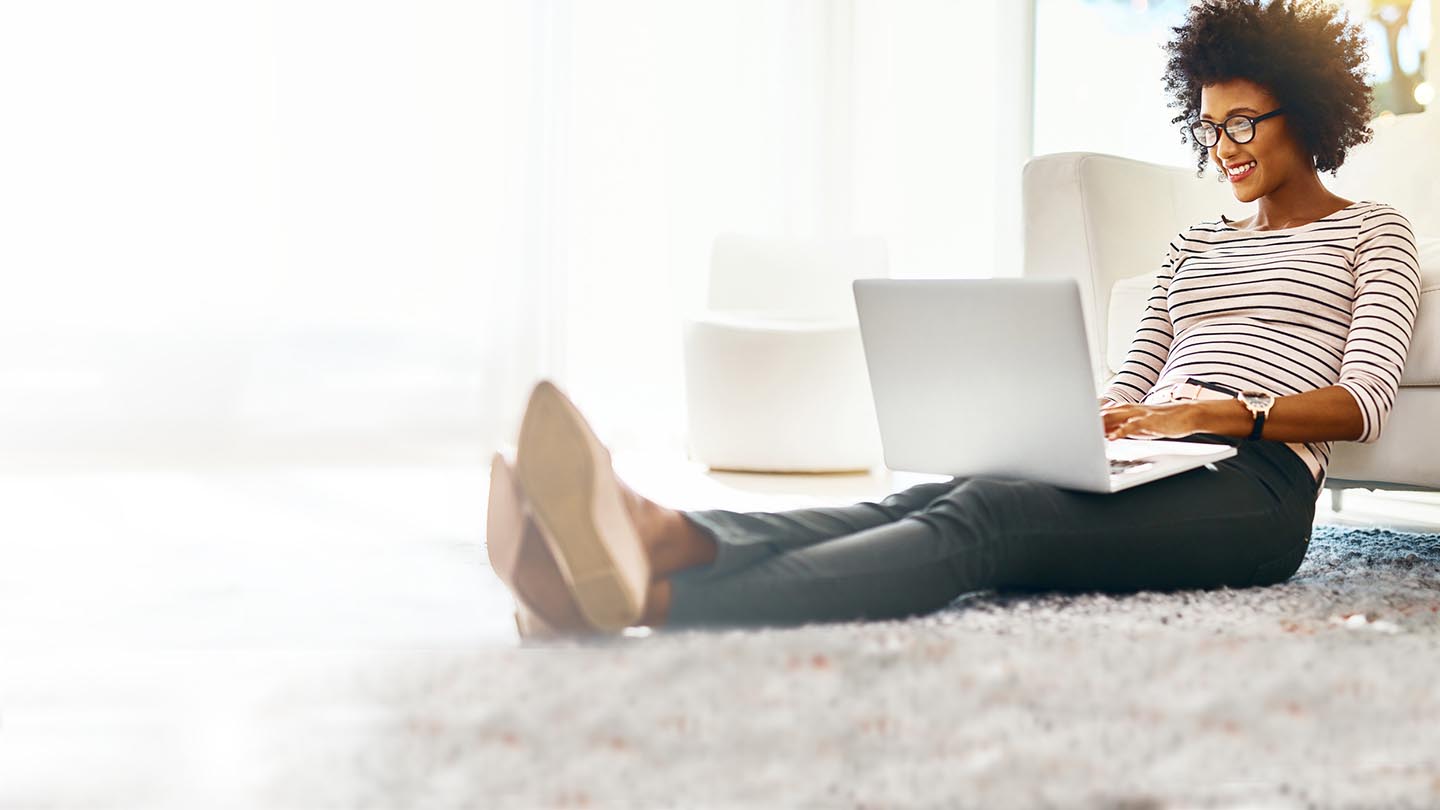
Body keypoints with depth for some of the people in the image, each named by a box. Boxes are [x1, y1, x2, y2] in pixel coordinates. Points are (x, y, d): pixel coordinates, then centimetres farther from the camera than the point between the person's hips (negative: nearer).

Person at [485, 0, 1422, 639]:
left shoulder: (1372, 230, 16)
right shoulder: (1197, 242, 33)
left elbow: (1365, 403, 0)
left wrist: (1225, 413, -17)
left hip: (1255, 484, -6)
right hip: (1149, 470, 6)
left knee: (982, 513, -35)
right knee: (929, 501, -28)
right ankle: (662, 538, -57)